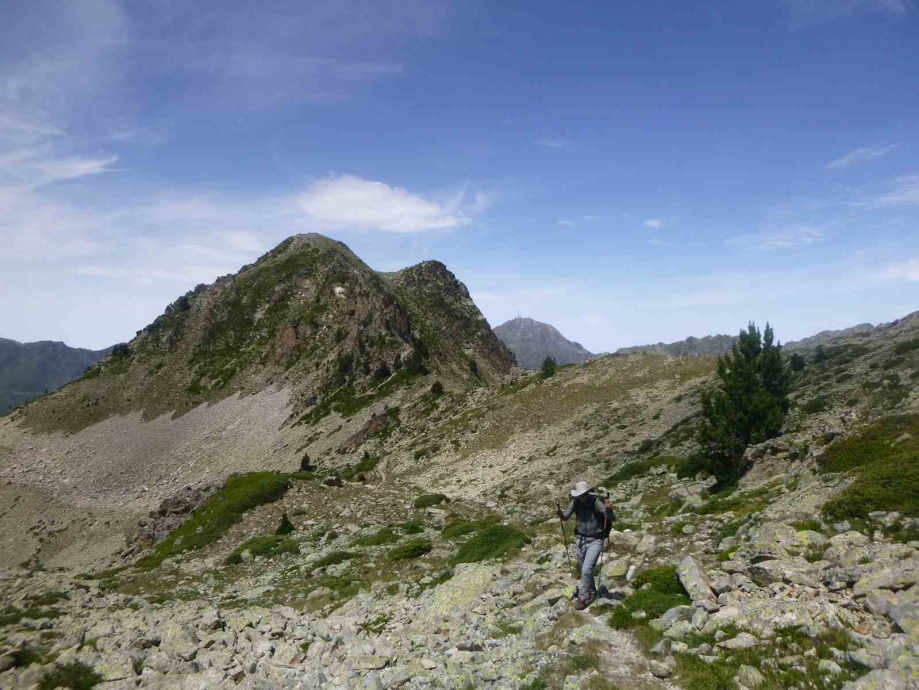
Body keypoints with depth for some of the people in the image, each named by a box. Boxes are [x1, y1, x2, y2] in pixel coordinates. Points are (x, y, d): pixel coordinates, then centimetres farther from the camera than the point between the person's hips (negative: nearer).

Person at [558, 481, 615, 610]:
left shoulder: (596, 502, -22)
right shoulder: (575, 502, -8)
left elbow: (612, 518, -23)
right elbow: (565, 518, -3)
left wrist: (609, 509, -45)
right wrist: (560, 512, -26)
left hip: (595, 541, -5)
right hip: (581, 540, 5)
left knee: (586, 570, -13)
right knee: (585, 570, 19)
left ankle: (583, 598, 2)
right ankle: (592, 593, 40)